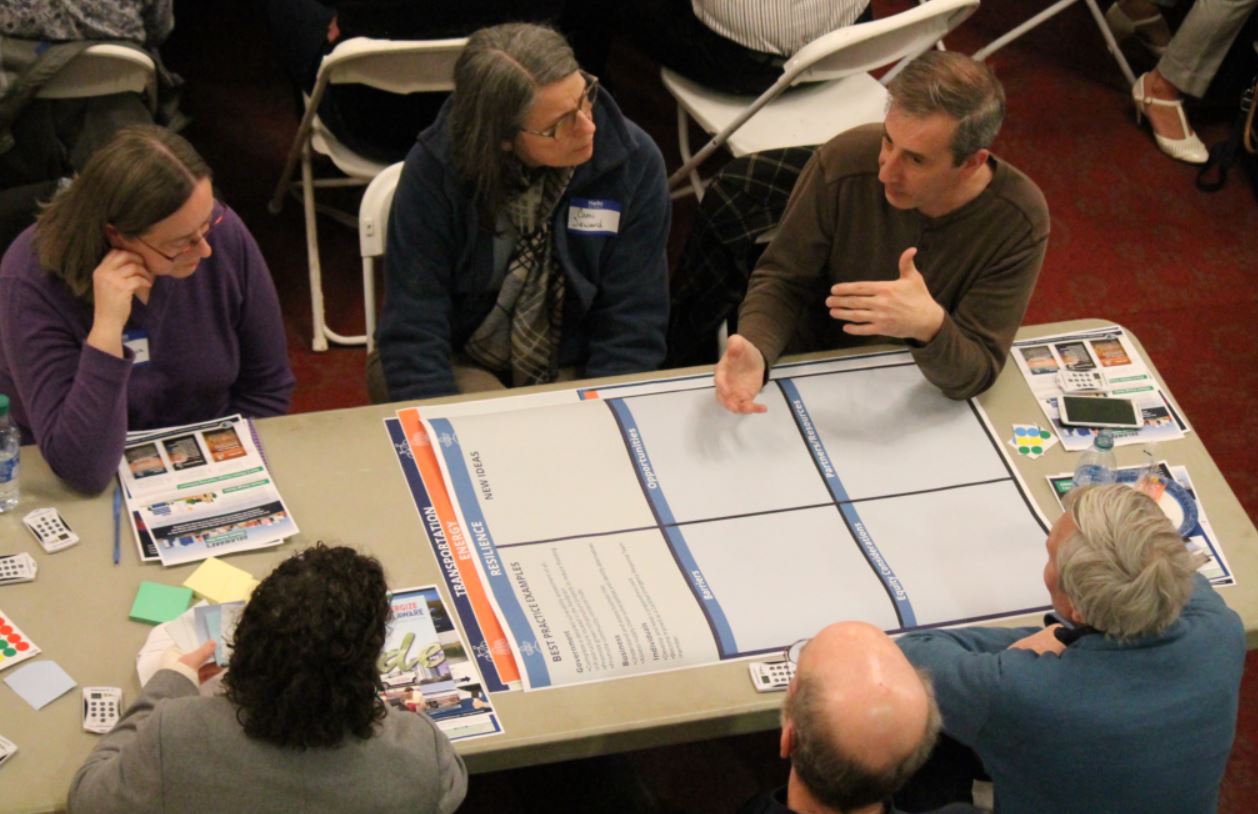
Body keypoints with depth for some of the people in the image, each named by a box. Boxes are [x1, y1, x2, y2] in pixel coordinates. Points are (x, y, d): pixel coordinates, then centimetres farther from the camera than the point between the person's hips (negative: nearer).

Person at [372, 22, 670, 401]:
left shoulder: (633, 162, -13)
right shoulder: (435, 169, -15)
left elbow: (631, 331, -8)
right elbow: (412, 334, -14)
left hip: (576, 370, 2)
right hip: (463, 367, -2)